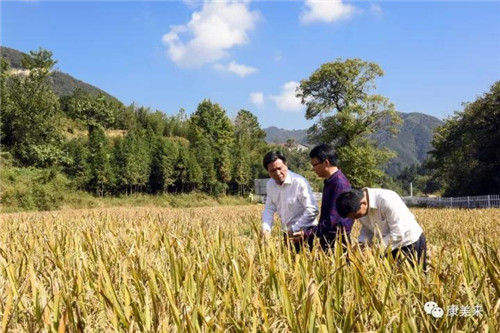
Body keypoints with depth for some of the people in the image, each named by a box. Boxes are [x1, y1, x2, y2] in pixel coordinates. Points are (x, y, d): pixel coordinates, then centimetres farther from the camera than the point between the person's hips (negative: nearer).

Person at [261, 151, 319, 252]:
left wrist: (294, 230, -19)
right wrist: (266, 229, -11)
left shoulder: (299, 182, -19)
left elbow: (312, 210, -22)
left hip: (304, 234, -6)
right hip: (287, 234, 6)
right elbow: (269, 208, 6)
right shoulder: (270, 184, 2)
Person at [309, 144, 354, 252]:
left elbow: (332, 218, -23)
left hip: (337, 241, -9)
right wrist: (313, 232, 14)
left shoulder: (339, 184, -18)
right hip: (328, 240, 9)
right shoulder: (330, 182, 11)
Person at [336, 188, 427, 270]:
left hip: (411, 242, -7)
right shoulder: (359, 206, -11)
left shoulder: (387, 201, -33)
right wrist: (361, 243, -12)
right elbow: (367, 227, 6)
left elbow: (397, 234, -29)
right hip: (390, 246, 7)